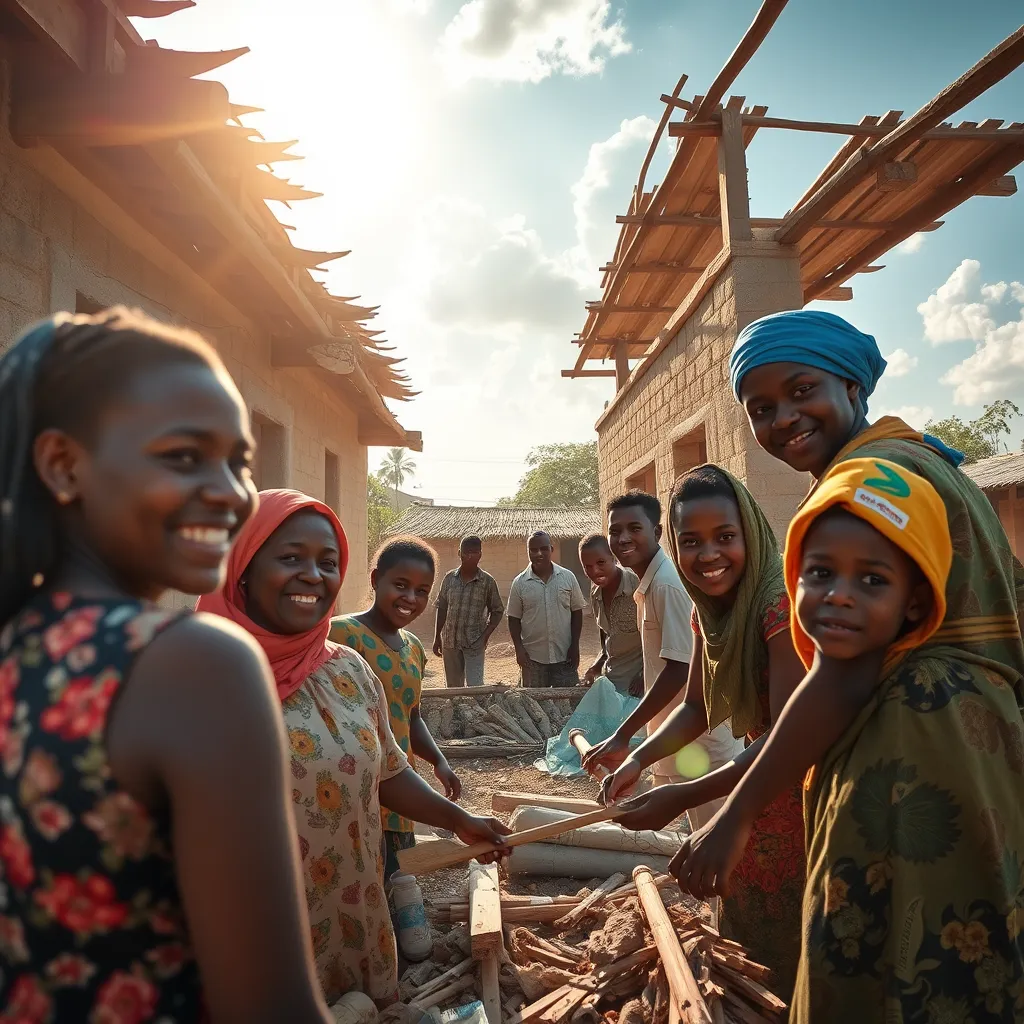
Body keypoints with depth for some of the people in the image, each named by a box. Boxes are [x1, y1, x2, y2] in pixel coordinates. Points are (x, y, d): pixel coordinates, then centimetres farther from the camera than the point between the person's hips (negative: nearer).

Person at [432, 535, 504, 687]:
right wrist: (437, 638, 8)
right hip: (450, 641, 3)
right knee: (453, 687, 13)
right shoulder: (449, 578, 2)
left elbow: (497, 611, 1)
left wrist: (486, 635, -9)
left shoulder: (487, 581, -6)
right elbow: (441, 609, 8)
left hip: (474, 644, -3)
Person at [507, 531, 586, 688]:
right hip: (532, 658, 0)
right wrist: (519, 649, -6)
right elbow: (514, 619, 3)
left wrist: (575, 646, -1)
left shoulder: (568, 577, -1)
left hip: (564, 656, 0)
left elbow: (577, 612, 4)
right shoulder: (519, 583, -2)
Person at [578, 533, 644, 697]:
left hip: (638, 679, -6)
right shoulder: (595, 594, 2)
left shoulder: (638, 585, -20)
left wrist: (643, 676, -14)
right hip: (610, 677, 6)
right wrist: (595, 667, 5)